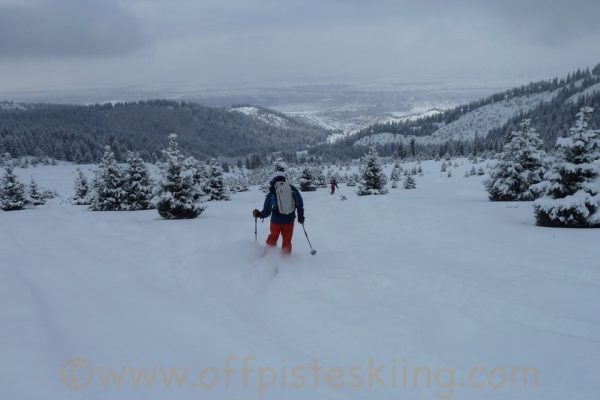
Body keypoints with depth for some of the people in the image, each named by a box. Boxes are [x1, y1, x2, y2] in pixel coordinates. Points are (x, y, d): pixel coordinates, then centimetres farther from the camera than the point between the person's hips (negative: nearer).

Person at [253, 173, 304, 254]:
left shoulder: (271, 193, -1)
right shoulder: (292, 189, 2)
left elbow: (266, 212, 0)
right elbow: (300, 204, 4)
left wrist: (258, 214, 15)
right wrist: (301, 217, 14)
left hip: (276, 221, 0)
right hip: (289, 221, 0)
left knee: (272, 238, 20)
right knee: (287, 241, 14)